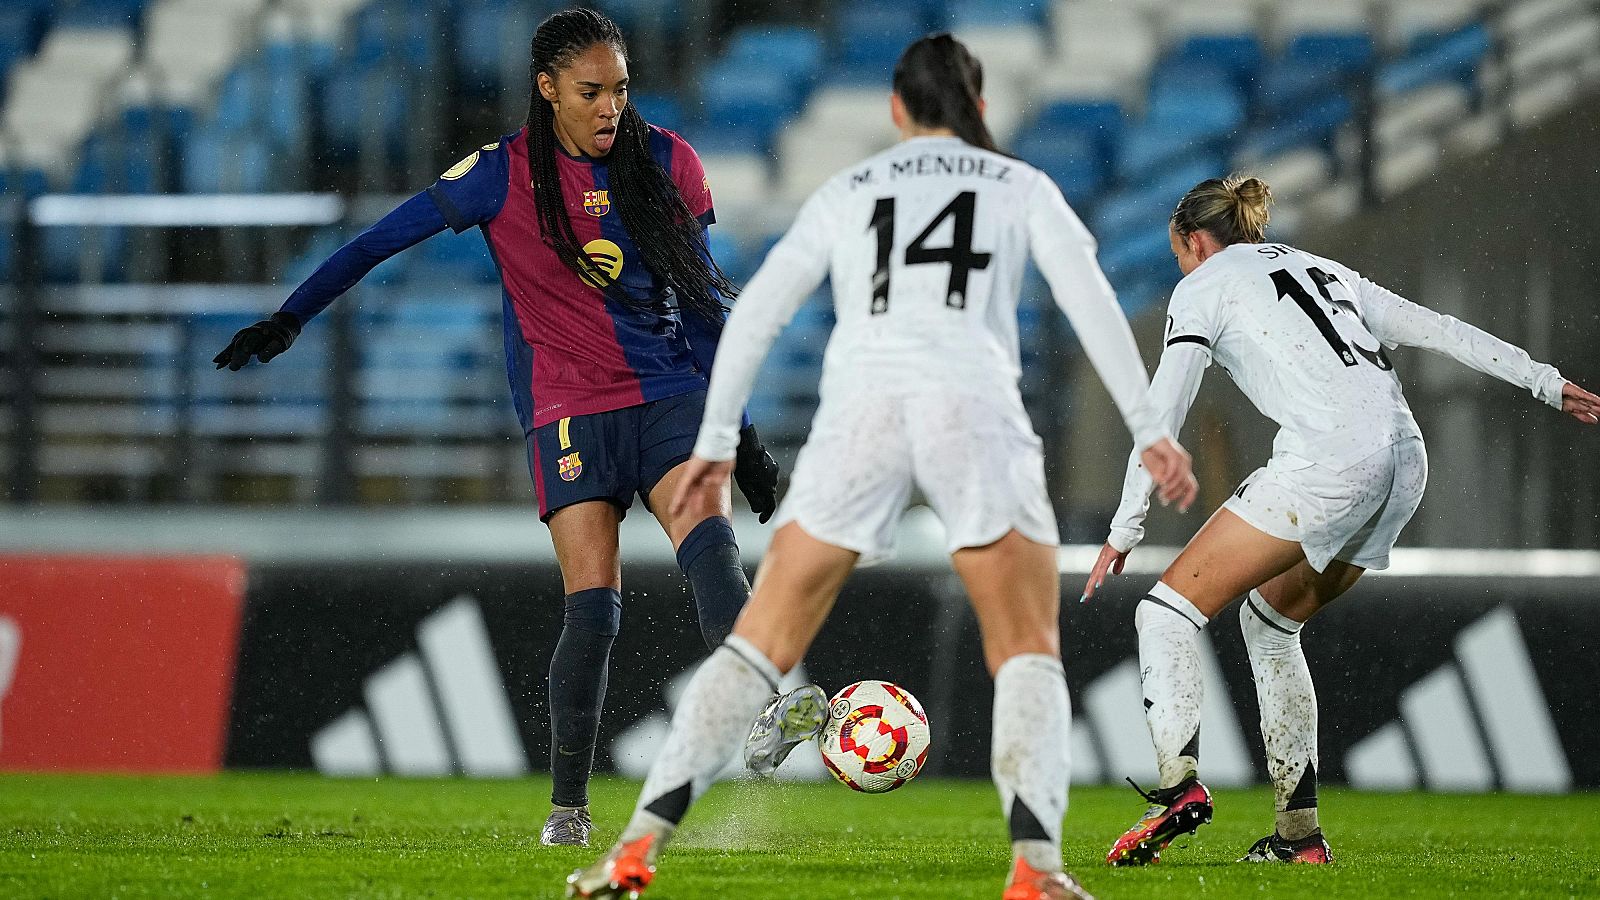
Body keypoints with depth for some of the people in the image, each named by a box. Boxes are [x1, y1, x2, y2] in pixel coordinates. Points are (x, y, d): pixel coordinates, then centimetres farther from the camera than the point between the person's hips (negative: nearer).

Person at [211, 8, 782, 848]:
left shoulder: (666, 162, 3)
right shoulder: (502, 176, -5)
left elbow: (703, 297, 10)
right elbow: (383, 239, 1)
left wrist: (740, 430, 9)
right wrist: (290, 317, -3)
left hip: (669, 393, 2)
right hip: (569, 409, -2)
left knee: (710, 544, -24)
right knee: (593, 604, -11)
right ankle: (568, 805, 0)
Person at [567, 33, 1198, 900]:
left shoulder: (846, 192, 23)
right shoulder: (1021, 186, 19)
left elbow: (756, 313, 15)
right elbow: (1090, 301, 5)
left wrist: (715, 441, 17)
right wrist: (1148, 431, 2)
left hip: (860, 407, 1)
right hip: (976, 407, -1)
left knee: (761, 643, 6)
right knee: (1030, 654, 8)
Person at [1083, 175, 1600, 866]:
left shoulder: (1204, 285, 11)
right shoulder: (1321, 270, 30)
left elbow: (1163, 412, 2)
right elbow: (1439, 330, 28)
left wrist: (1125, 529, 3)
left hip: (1327, 460, -7)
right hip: (1405, 460, 8)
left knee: (1167, 613, -3)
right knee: (1269, 620, 22)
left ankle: (1180, 783, -24)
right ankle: (1299, 832, 16)